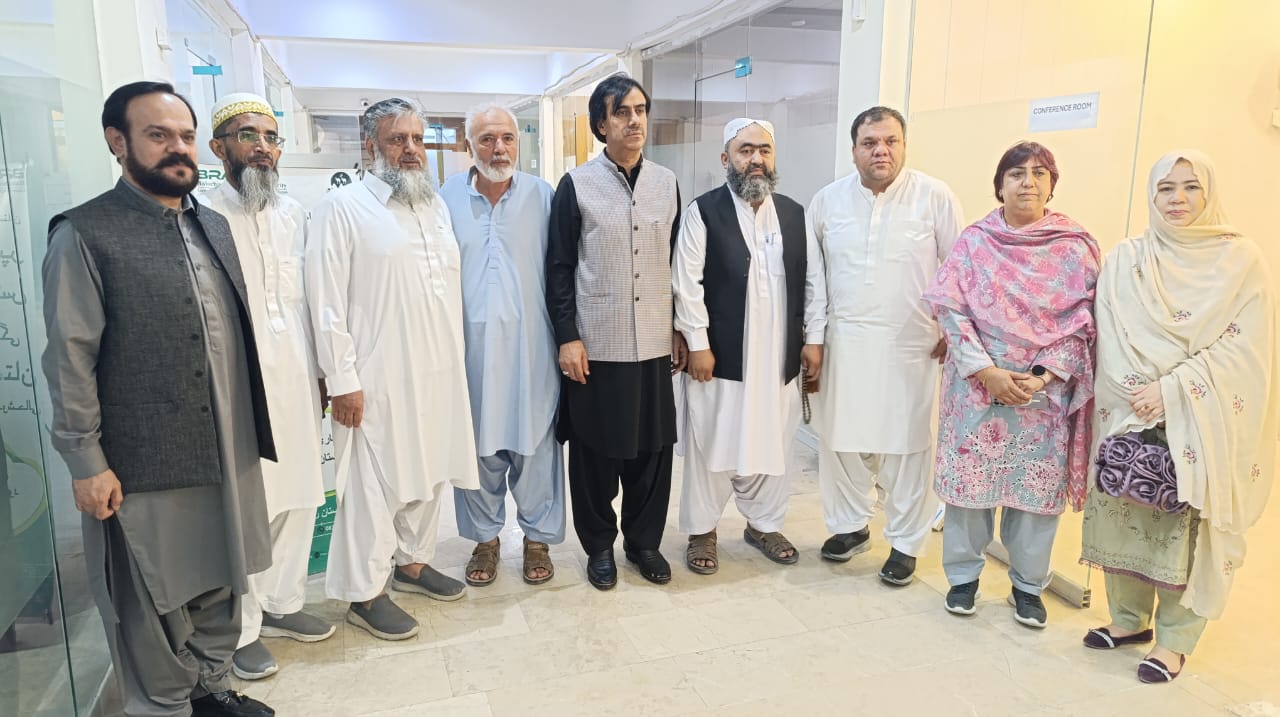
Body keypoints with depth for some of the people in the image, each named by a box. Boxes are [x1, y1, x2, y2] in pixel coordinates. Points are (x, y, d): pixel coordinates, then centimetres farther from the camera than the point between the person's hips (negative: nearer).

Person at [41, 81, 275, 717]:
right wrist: (87, 465, -12)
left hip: (228, 454, 6)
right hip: (145, 468, -6)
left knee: (221, 589, 18)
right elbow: (70, 360, -10)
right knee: (154, 609, 10)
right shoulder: (84, 235, -9)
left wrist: (252, 431, 14)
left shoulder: (213, 226, 10)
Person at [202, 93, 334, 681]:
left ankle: (281, 602, 34)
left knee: (298, 500, 14)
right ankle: (241, 630, 23)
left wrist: (320, 373, 13)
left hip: (297, 385, 6)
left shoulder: (294, 214, 10)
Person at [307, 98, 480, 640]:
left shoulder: (436, 205, 13)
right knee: (373, 484, 2)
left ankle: (412, 562, 34)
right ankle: (364, 593, 17)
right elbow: (327, 301, -11)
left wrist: (457, 357, 13)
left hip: (438, 371, 7)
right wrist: (342, 380, -15)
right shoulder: (342, 207, -7)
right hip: (377, 378, -6)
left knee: (428, 473, 16)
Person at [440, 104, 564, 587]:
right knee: (478, 445, 11)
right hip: (472, 347, 1)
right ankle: (485, 538, 29)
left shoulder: (543, 197, 1)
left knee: (534, 443, 7)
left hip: (531, 347, -1)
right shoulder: (446, 200, 2)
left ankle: (538, 537, 25)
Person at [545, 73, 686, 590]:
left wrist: (680, 330, 10)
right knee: (595, 451, 7)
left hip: (654, 344, 3)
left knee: (653, 448, 9)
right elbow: (559, 267, -3)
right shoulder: (576, 185, -3)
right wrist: (567, 338, -8)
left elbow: (677, 262, 12)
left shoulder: (666, 183, 7)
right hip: (596, 347, -3)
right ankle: (599, 545, 26)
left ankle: (643, 540, 28)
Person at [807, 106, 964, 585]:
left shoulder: (935, 197, -5)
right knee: (841, 439, 10)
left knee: (908, 446, 5)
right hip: (844, 342, 3)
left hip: (911, 346, -2)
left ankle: (905, 543, 22)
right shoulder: (827, 200, 3)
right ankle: (850, 526, 31)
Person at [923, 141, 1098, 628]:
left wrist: (1045, 376, -12)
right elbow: (950, 309, -6)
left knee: (1038, 485, 6)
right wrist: (986, 372, -14)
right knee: (970, 478, 6)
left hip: (1045, 391, 1)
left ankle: (1029, 584, 25)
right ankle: (963, 575, 24)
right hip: (976, 385, 0)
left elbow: (1083, 322, -1)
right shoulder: (974, 241, 1)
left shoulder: (1076, 249, 2)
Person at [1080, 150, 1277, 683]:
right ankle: (1129, 619, 27)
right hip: (1131, 417, 3)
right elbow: (1112, 339, 1)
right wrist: (1141, 394, -12)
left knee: (1190, 524, 2)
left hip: (1202, 426, -2)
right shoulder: (1125, 260, 6)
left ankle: (1175, 639, 17)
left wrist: (1172, 391, -16)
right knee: (1125, 516, 8)